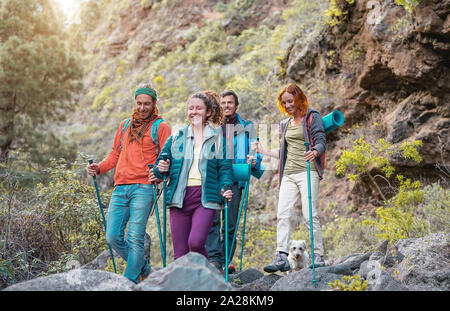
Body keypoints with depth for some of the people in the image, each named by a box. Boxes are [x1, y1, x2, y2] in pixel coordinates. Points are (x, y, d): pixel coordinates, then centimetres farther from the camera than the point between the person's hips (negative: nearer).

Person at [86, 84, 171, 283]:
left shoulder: (160, 127, 4)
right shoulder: (125, 125, 21)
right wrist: (99, 168, 10)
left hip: (143, 187, -6)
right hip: (120, 188, 6)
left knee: (135, 238, -9)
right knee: (113, 237, 2)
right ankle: (144, 269, 21)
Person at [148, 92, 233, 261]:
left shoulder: (217, 138, 10)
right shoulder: (176, 138, 14)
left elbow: (225, 167, 6)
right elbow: (161, 160, 18)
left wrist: (226, 187, -12)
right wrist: (160, 170, -6)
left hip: (205, 197, -3)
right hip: (179, 198, 3)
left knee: (195, 242, -21)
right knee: (180, 253, 1)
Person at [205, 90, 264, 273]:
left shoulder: (246, 127, 16)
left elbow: (256, 151, 9)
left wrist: (253, 160, -14)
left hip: (235, 179, 0)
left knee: (230, 223, 2)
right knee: (212, 219, -13)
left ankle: (226, 261, 8)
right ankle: (214, 259, -15)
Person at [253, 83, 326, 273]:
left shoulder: (312, 118, 3)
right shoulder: (285, 124, 22)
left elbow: (321, 142, -7)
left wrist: (315, 152, -28)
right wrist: (264, 152, 22)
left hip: (307, 172, -6)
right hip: (288, 174, 6)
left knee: (309, 215, -10)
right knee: (282, 213, -7)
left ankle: (318, 256, 0)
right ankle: (281, 258, -10)